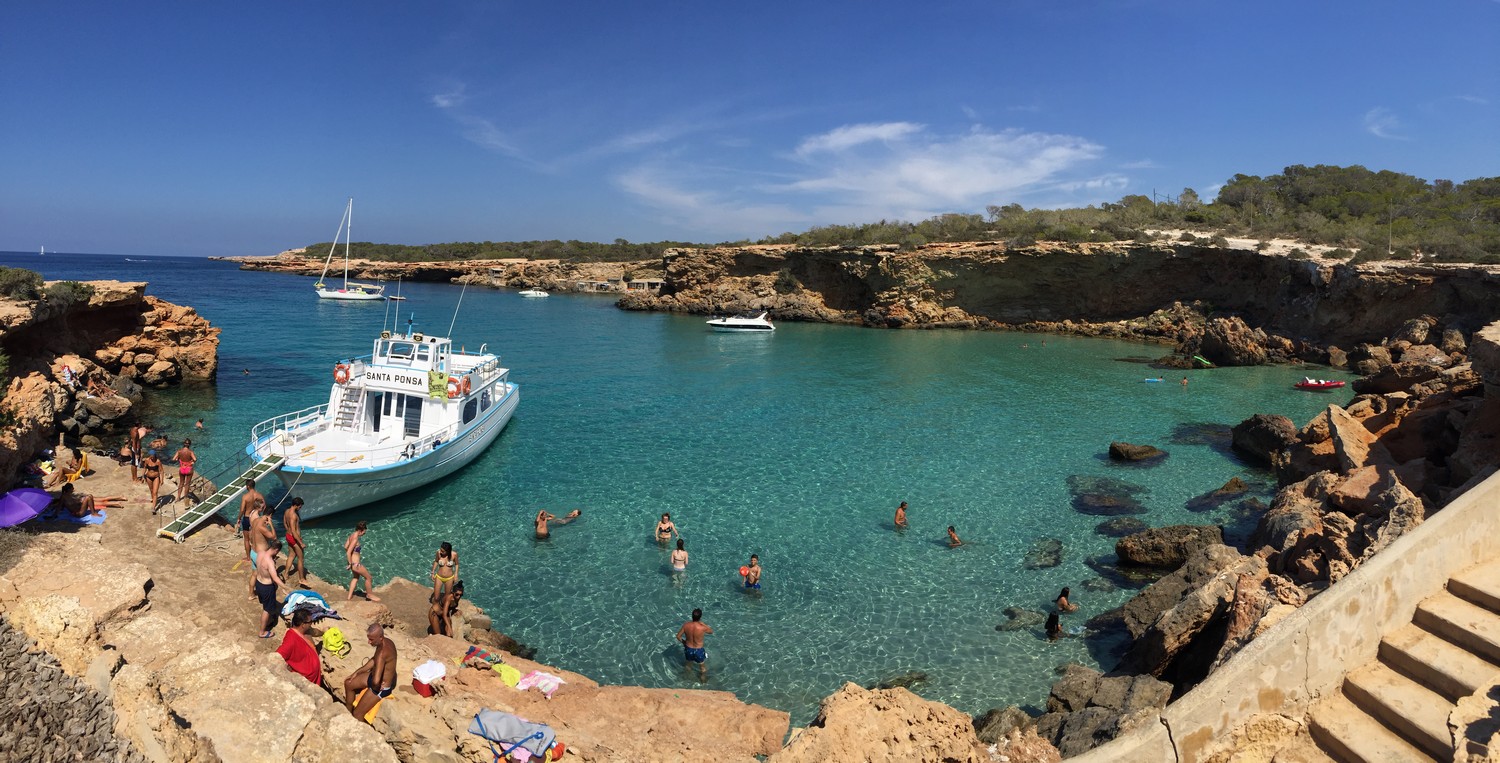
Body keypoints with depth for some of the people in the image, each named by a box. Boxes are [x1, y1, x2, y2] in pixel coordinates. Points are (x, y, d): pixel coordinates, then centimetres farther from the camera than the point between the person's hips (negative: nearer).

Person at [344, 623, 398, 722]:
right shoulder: (386, 642, -8)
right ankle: (348, 712, 42)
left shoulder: (382, 653, -38)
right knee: (348, 683, 23)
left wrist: (375, 688, -24)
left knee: (357, 714, -3)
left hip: (382, 687, -10)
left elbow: (376, 681, -46)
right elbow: (374, 660, 13)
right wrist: (357, 672, 12)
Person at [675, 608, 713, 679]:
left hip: (688, 649, 3)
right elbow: (711, 631, -7)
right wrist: (703, 624, 1)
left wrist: (683, 642, 13)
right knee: (702, 667, 28)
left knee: (688, 664, 34)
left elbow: (678, 636, -5)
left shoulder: (686, 625, -20)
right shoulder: (703, 628, -30)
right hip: (699, 651, -3)